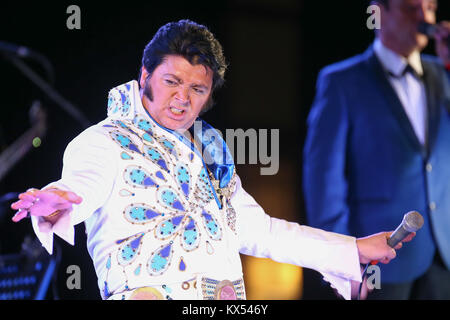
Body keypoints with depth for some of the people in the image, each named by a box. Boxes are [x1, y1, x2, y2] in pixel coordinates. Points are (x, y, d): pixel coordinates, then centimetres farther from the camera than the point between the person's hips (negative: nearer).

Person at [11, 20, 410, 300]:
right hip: (149, 294, -5)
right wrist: (56, 203, -43)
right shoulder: (106, 142, 4)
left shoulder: (212, 146, 23)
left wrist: (354, 249, 30)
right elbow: (81, 183, -18)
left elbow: (256, 230, 30)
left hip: (229, 297, 5)